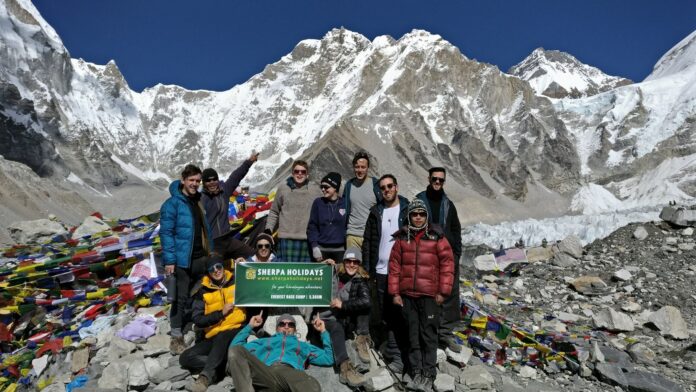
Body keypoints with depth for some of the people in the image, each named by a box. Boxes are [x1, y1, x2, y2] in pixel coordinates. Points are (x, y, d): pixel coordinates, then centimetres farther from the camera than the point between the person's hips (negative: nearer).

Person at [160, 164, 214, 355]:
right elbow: (166, 233, -13)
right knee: (181, 298, 0)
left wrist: (211, 251, 14)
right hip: (182, 259, -6)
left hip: (201, 257, 7)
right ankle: (176, 336, 12)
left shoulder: (199, 200, 10)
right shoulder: (172, 203, -10)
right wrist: (169, 260, -17)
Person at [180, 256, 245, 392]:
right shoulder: (203, 291, 5)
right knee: (185, 358, -14)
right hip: (214, 337, 4)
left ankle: (206, 377, -37)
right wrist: (220, 313, -12)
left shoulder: (236, 282, 5)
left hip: (236, 332, -3)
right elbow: (197, 320, -2)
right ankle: (225, 365, -17)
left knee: (222, 337, -38)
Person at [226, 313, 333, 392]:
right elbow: (235, 346, 37)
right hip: (264, 373, 1)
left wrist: (323, 331, 37)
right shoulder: (264, 341, 42)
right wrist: (250, 326, 40)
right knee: (235, 351, -27)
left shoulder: (303, 345, 42)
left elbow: (329, 359, 35)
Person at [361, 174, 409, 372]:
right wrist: (367, 269, 4)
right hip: (381, 271, 3)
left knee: (401, 313, 2)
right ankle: (395, 354, 15)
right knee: (384, 315, 6)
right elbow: (367, 241, 10)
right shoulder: (376, 211, 10)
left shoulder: (408, 210, 2)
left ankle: (396, 355, 11)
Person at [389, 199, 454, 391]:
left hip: (429, 295, -2)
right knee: (413, 336, 11)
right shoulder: (402, 238, 6)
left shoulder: (437, 237, -1)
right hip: (407, 295, 3)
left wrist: (443, 292, -6)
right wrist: (395, 292, 2)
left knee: (428, 335, 4)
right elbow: (394, 265, 6)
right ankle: (416, 373, 22)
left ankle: (428, 375, 14)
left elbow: (447, 264, -3)